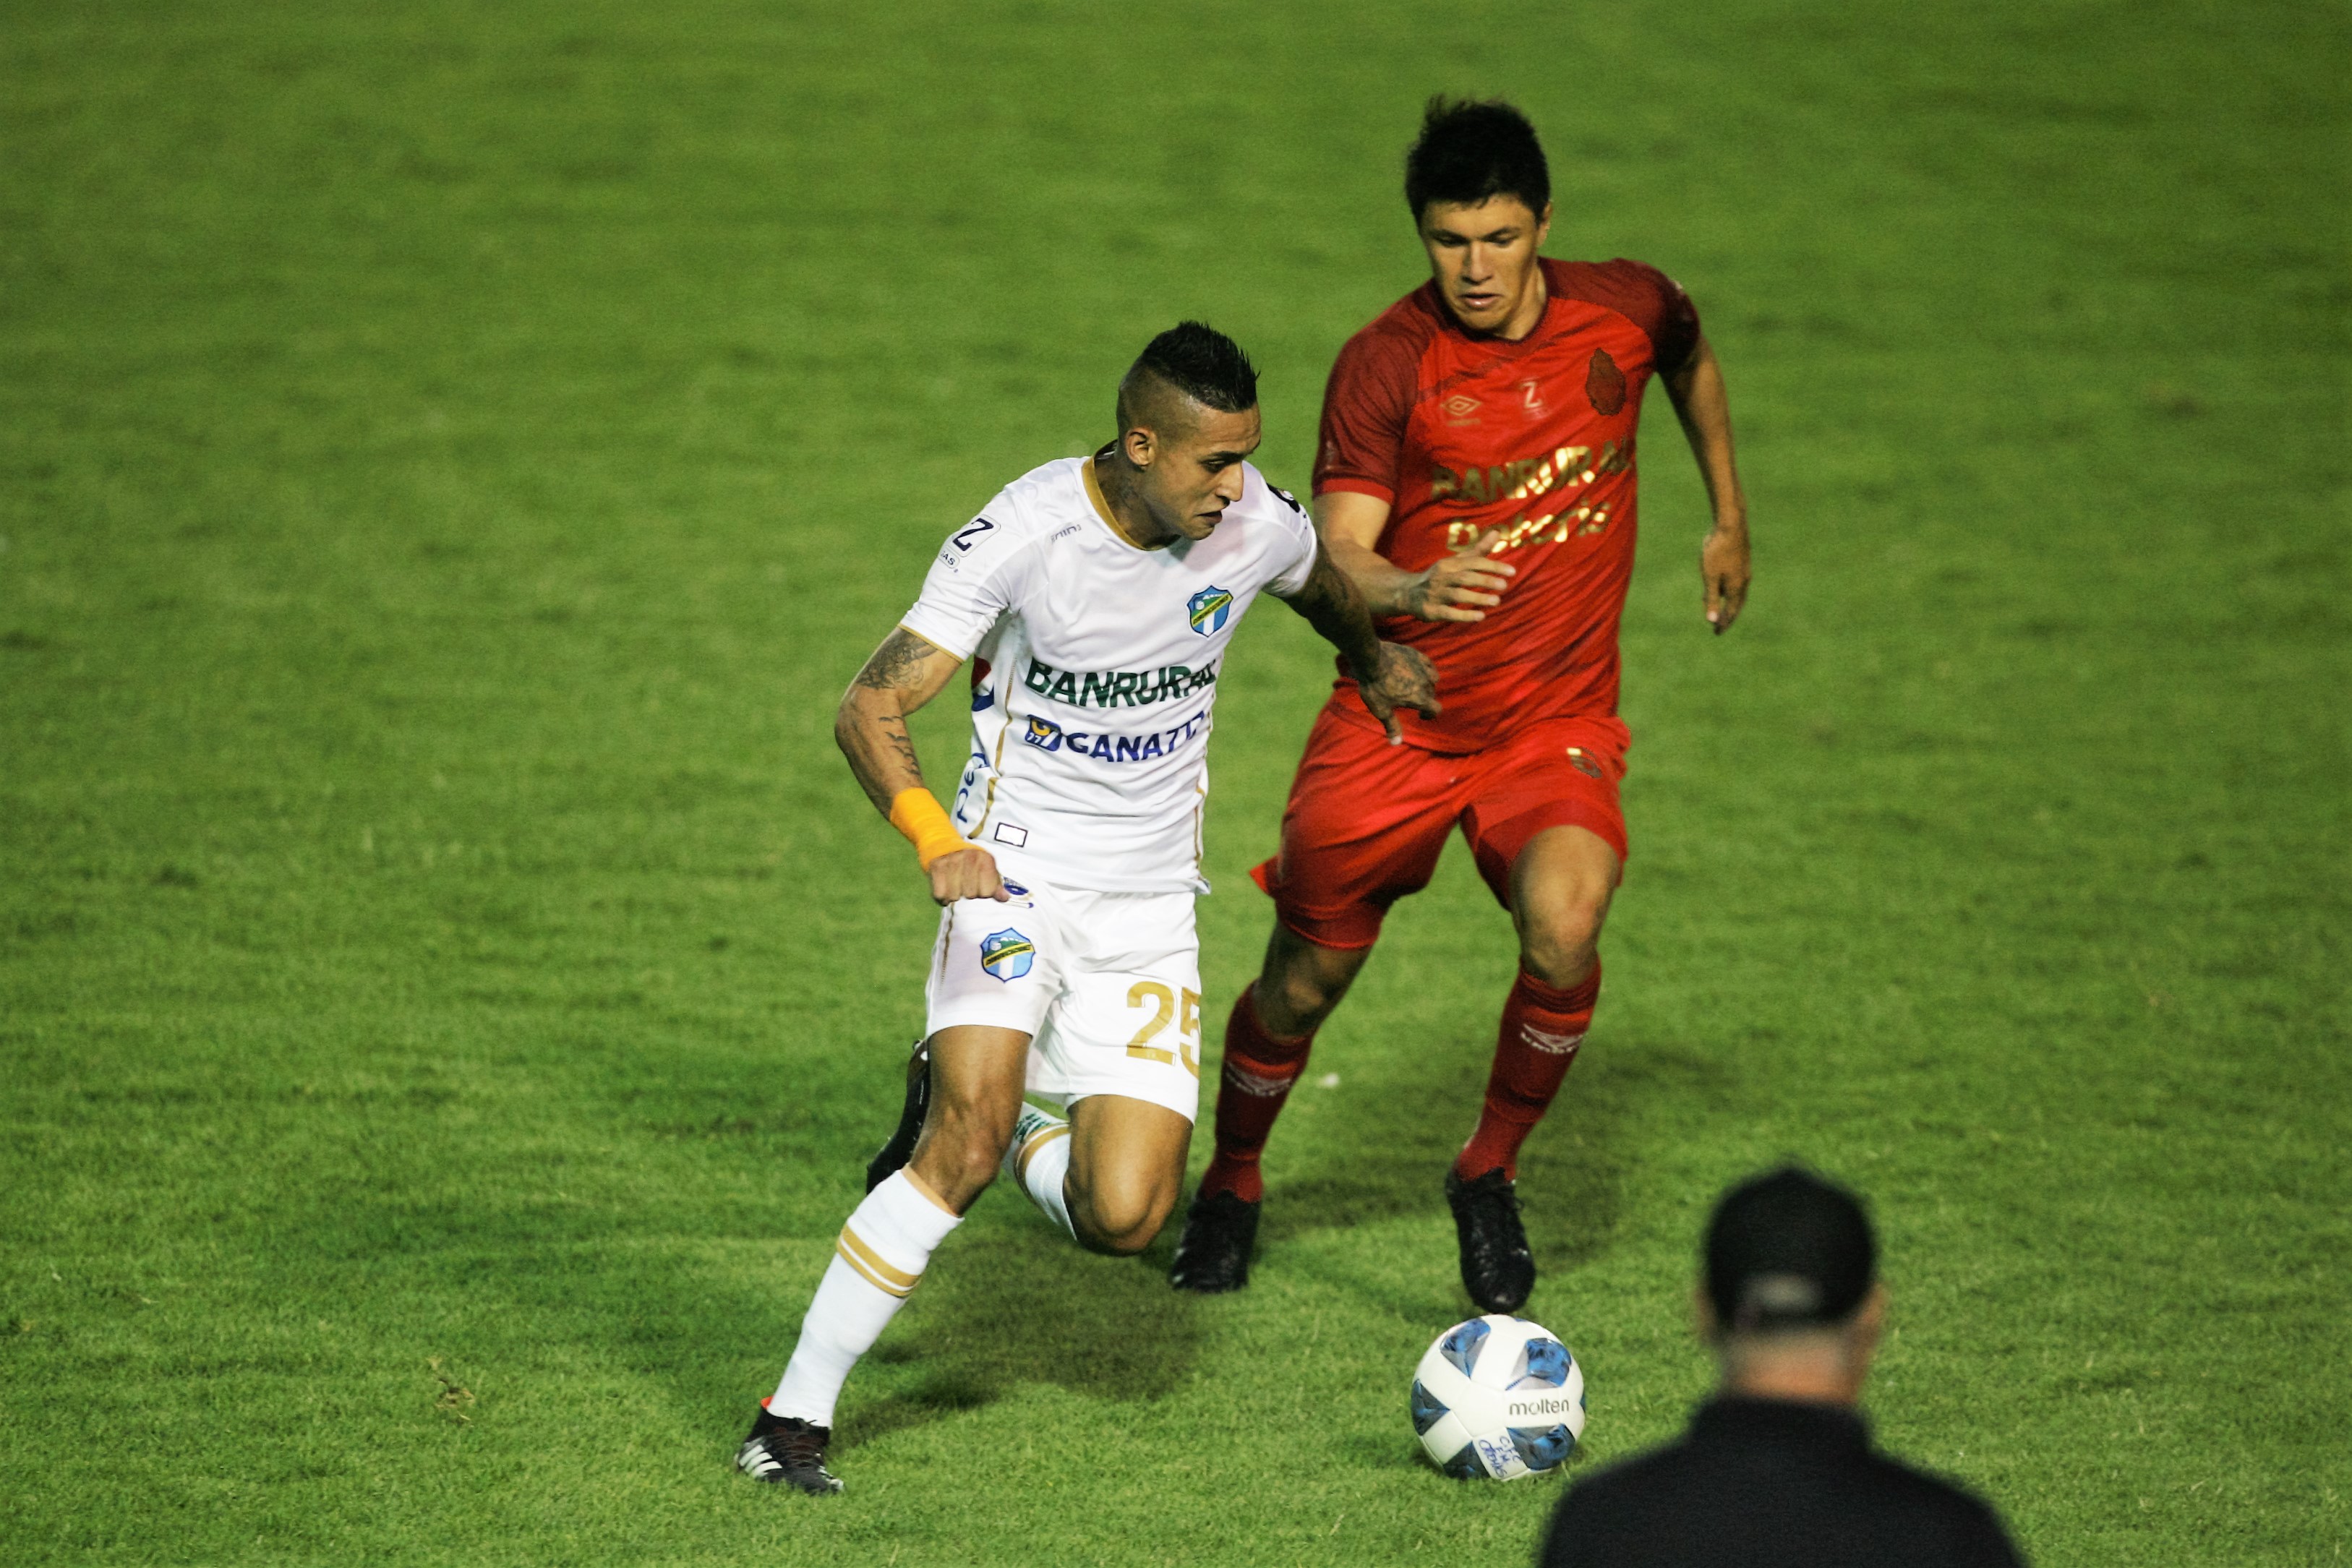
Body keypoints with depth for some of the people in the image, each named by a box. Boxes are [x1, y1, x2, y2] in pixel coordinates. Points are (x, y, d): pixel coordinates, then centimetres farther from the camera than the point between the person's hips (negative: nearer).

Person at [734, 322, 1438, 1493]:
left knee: (1125, 1217, -10)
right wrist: (935, 838, -37)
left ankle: (960, 1109, 23)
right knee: (970, 1149, -26)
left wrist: (1376, 665, 40)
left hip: (1147, 905, 4)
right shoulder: (1023, 535, -19)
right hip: (1015, 871, -4)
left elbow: (1324, 588, 20)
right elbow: (871, 707, -19)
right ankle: (795, 1415, -14)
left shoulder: (1255, 526, -7)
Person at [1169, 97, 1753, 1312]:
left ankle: (1490, 1176, -1)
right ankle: (1231, 1184, 37)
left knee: (1562, 927, -26)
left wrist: (1728, 517, 23)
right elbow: (1336, 553, -20)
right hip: (1397, 714, -1)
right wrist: (1414, 592, -42)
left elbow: (1690, 359, 20)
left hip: (1558, 720, 1)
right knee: (1305, 982, 6)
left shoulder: (1626, 310, -6)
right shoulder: (1385, 364, -14)